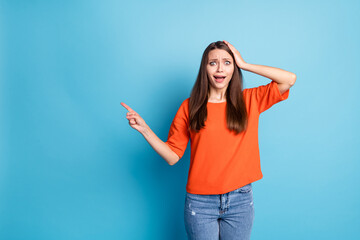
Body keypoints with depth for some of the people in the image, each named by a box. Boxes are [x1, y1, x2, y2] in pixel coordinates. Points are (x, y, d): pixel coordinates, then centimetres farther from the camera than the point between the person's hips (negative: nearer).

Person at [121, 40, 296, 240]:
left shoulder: (249, 100, 2)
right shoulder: (190, 107, 0)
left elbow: (290, 79, -7)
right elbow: (172, 156, -1)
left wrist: (244, 64, -5)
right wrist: (144, 128, -14)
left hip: (240, 201, 1)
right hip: (200, 202, -1)